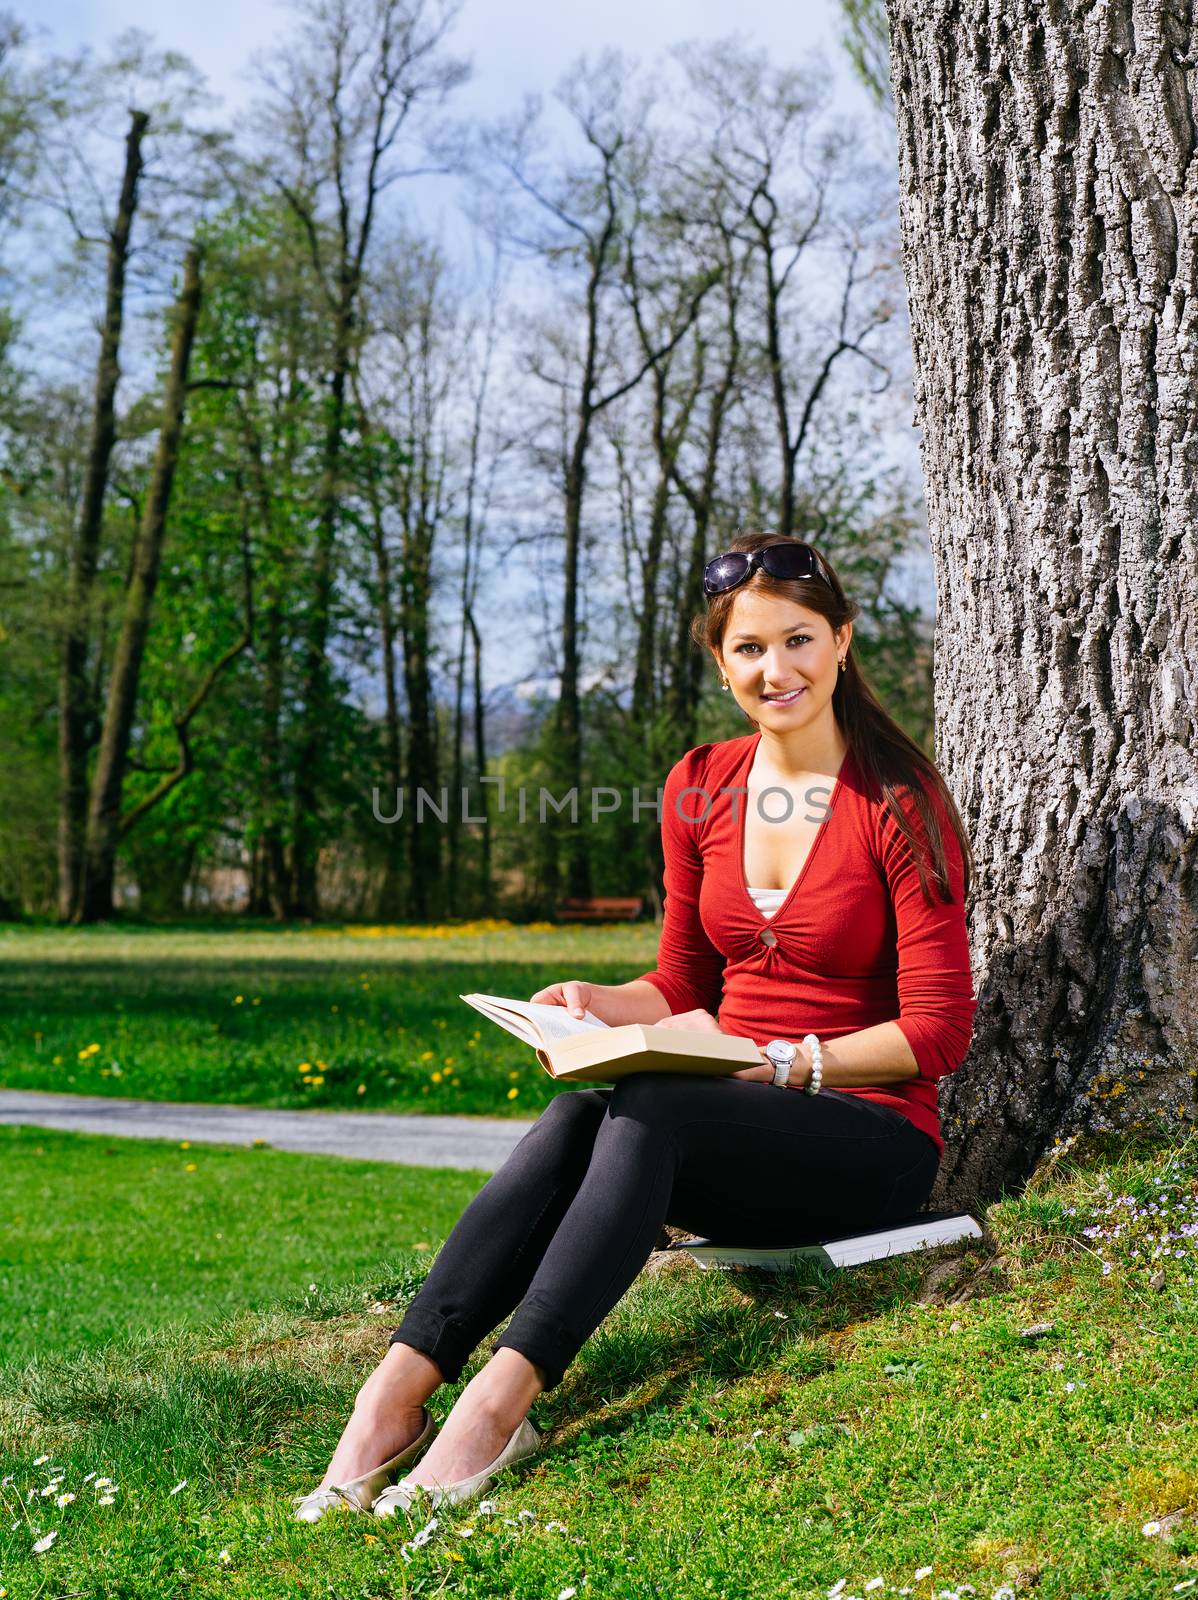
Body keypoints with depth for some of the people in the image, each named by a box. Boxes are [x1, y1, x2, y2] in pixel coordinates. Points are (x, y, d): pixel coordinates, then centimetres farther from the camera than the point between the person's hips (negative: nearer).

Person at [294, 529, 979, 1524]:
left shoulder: (900, 802, -9)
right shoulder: (700, 788, 8)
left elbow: (939, 1031, -11)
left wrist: (780, 1062, -20)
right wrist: (598, 1005, -4)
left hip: (875, 1142, -5)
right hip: (730, 1128, 5)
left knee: (647, 1111, -33)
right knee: (573, 1118, -28)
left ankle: (498, 1403, -41)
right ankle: (398, 1390, -36)